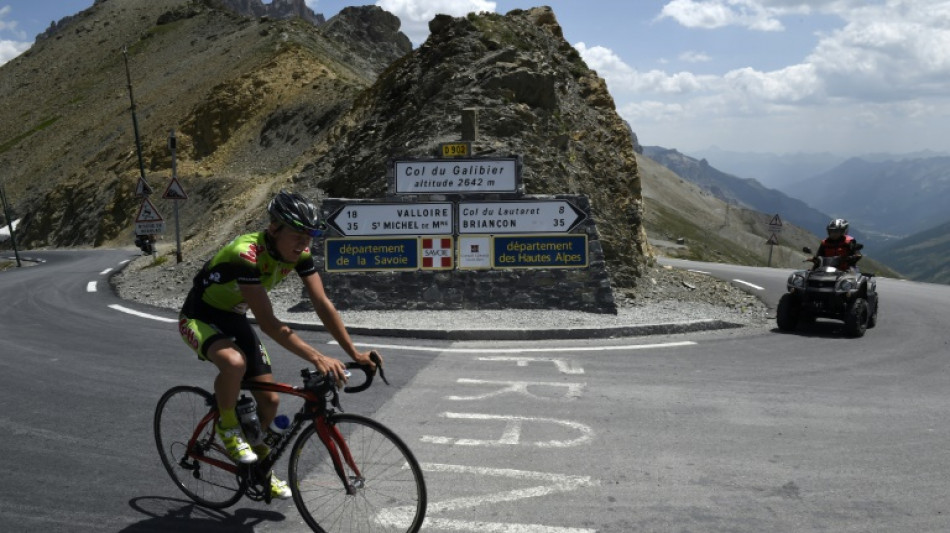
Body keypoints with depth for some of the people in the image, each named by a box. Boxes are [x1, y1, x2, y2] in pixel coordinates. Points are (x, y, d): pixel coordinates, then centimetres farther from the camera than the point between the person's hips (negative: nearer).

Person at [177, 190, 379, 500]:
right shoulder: (245, 254, -36)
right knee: (235, 362, -38)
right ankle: (227, 427, -9)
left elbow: (323, 305, -13)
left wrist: (355, 354, -19)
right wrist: (317, 358, -44)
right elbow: (268, 323, -39)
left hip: (233, 319, 7)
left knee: (269, 399, 4)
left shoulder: (299, 253, -15)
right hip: (199, 319, -7)